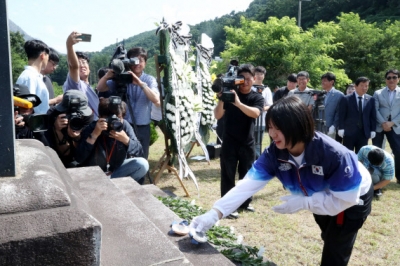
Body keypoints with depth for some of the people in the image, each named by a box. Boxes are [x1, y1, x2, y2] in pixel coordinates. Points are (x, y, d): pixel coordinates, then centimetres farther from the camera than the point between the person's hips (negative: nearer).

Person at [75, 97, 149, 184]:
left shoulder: (124, 125, -11)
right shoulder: (91, 128, -17)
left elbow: (138, 152, -11)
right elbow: (79, 158, -27)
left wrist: (126, 140, -30)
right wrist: (94, 134, -34)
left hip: (118, 170, 3)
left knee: (142, 164, -21)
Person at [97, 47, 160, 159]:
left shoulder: (149, 79, -1)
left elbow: (157, 101, -17)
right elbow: (100, 88, -2)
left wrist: (141, 84, -27)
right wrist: (108, 75, -21)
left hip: (142, 128, 0)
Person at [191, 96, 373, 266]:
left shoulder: (334, 154, -42)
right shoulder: (274, 153, -28)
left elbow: (345, 199, -33)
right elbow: (248, 183, -35)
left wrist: (302, 203, -35)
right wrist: (215, 213, -46)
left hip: (353, 199, -5)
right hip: (323, 197, 5)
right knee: (330, 241, 29)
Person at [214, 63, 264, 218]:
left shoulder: (257, 98, 0)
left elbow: (255, 113, -23)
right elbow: (218, 116, -7)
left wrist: (238, 103, -38)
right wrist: (221, 100, -24)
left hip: (247, 143, 2)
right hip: (229, 142, -1)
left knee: (247, 174, 14)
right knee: (228, 175, 1)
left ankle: (245, 202, 31)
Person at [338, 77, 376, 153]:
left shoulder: (371, 100, 7)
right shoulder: (346, 99, -2)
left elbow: (373, 116, 10)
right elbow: (341, 116, -3)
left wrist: (372, 130, 5)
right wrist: (341, 129, -9)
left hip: (364, 133, 3)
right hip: (349, 133, -3)